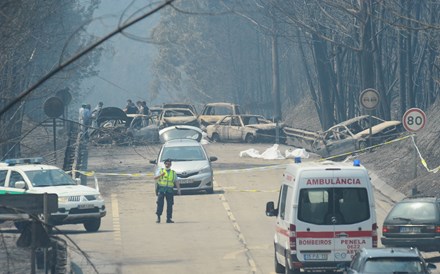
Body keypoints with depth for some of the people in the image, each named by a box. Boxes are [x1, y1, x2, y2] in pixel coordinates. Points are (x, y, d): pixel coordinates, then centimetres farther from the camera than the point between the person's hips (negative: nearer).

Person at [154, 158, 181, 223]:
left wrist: (178, 189, 0)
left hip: (169, 190, 2)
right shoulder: (160, 170, 12)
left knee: (170, 204, -1)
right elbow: (155, 178, -2)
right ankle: (158, 217, -7)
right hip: (161, 189, -2)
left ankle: (169, 218, 2)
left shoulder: (173, 173, 18)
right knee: (160, 203, -11)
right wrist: (161, 175, -21)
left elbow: (176, 181, 13)